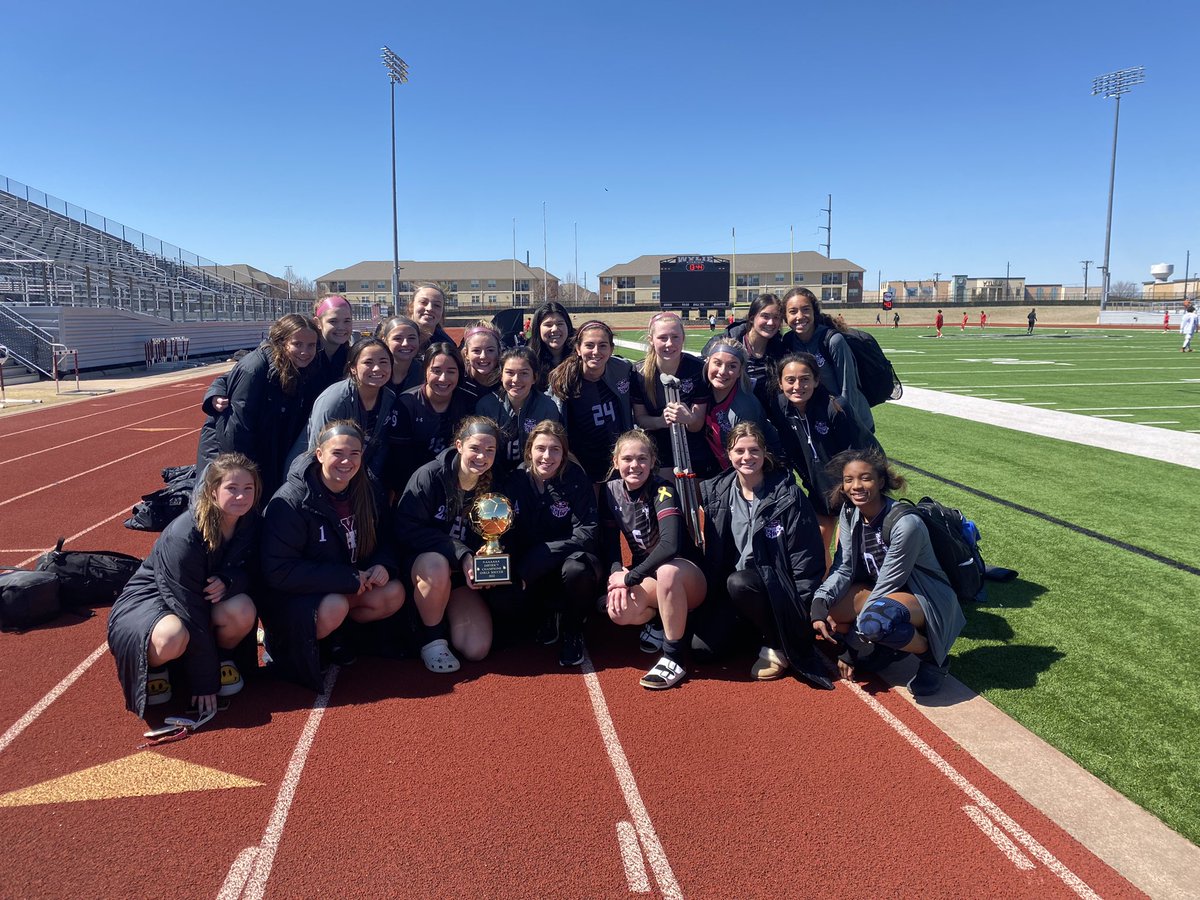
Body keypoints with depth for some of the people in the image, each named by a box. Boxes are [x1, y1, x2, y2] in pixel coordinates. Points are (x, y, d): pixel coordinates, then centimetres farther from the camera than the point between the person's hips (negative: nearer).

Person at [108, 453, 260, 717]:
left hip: (211, 595, 5)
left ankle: (220, 656, 3)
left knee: (243, 610, -29)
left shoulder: (249, 522, -14)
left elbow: (251, 571, -2)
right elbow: (191, 613, -28)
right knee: (171, 637, -39)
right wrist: (205, 683, -23)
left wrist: (228, 581, -28)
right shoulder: (182, 537, -30)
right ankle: (153, 665, -2)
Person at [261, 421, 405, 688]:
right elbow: (278, 571, -26)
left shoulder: (367, 493, -5)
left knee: (394, 593, -16)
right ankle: (283, 643, -5)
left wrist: (382, 565, -18)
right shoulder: (290, 501, -23)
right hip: (292, 596, -6)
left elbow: (383, 540, 8)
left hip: (348, 588, 6)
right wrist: (349, 578, -27)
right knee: (335, 607, -34)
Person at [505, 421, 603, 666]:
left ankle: (572, 631, -4)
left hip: (571, 555, -2)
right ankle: (549, 615, 10)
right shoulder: (517, 480, -7)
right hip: (531, 568, 3)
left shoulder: (576, 478, -13)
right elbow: (509, 534, -4)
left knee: (576, 570, -37)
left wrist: (542, 554, -29)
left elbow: (588, 532, -20)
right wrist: (515, 568, -25)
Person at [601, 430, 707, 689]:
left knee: (667, 571, -41)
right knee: (619, 611, -27)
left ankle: (675, 657, -24)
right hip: (647, 578, 5)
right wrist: (616, 573, -19)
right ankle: (670, 622, 6)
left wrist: (630, 577, -29)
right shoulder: (611, 491, -1)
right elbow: (609, 542, 1)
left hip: (686, 578, -5)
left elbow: (670, 544, -33)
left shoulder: (662, 490, -19)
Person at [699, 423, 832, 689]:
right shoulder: (716, 491, 0)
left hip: (776, 585, -4)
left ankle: (776, 646, -12)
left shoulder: (787, 494, -11)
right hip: (731, 589, 4)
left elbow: (806, 556, -11)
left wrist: (804, 611, -14)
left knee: (738, 582, -35)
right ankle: (759, 630, 11)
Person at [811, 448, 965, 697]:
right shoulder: (850, 513, -7)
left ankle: (931, 656, -7)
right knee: (824, 612, -17)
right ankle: (889, 645, 6)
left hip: (924, 596, -7)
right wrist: (820, 603, -28)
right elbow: (843, 567, -7)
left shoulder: (906, 524, -27)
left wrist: (850, 645, -20)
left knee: (875, 621, -38)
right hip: (878, 590, 7)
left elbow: (888, 583, -24)